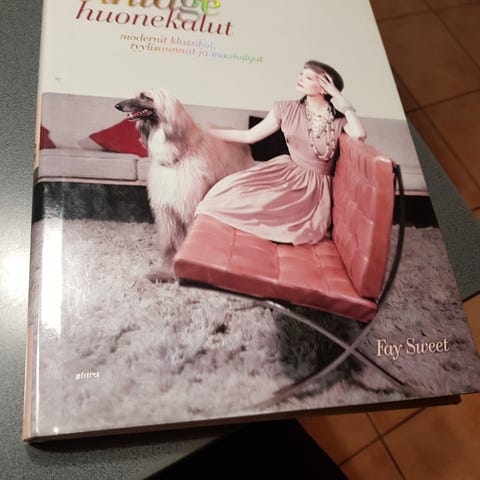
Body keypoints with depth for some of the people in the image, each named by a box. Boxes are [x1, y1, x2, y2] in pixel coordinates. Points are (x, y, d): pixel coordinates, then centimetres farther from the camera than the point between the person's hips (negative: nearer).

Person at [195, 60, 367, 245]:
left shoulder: (339, 120, -2)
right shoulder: (287, 109, 2)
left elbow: (360, 135, -24)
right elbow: (250, 136, 6)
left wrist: (341, 99, -15)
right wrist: (205, 131, 4)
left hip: (315, 185, -3)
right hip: (287, 171, 3)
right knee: (235, 187, -22)